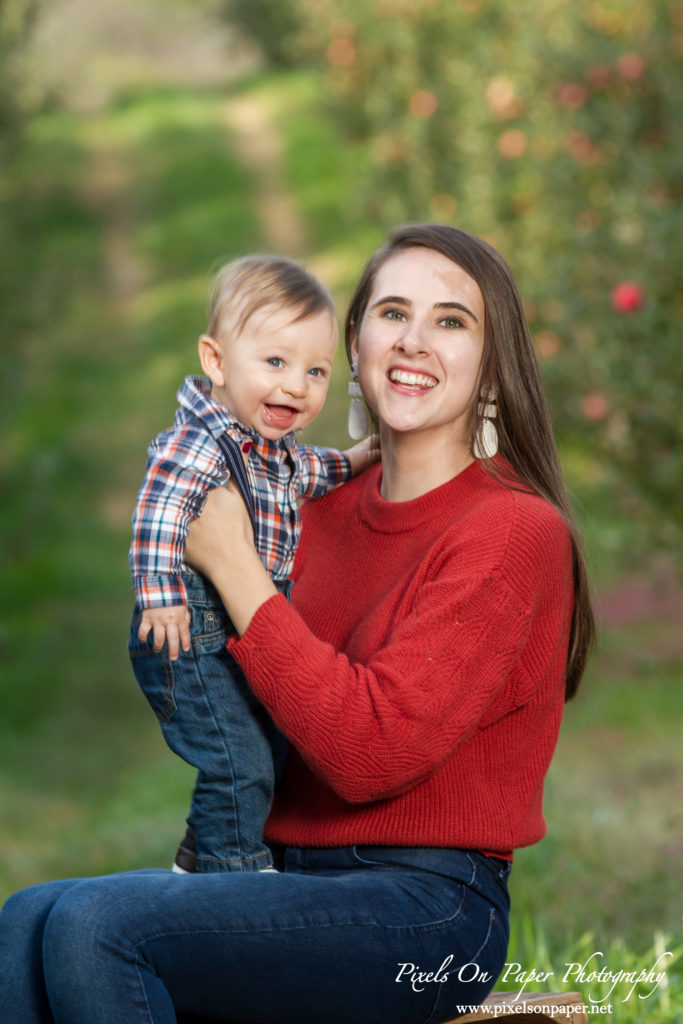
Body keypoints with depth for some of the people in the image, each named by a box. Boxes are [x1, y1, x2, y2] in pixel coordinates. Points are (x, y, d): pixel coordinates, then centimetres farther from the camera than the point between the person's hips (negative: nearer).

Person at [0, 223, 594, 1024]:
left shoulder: (515, 532, -9)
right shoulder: (328, 511, 14)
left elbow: (371, 752, -19)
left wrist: (234, 569, -12)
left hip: (430, 906, -7)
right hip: (302, 883, 7)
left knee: (93, 923, -26)